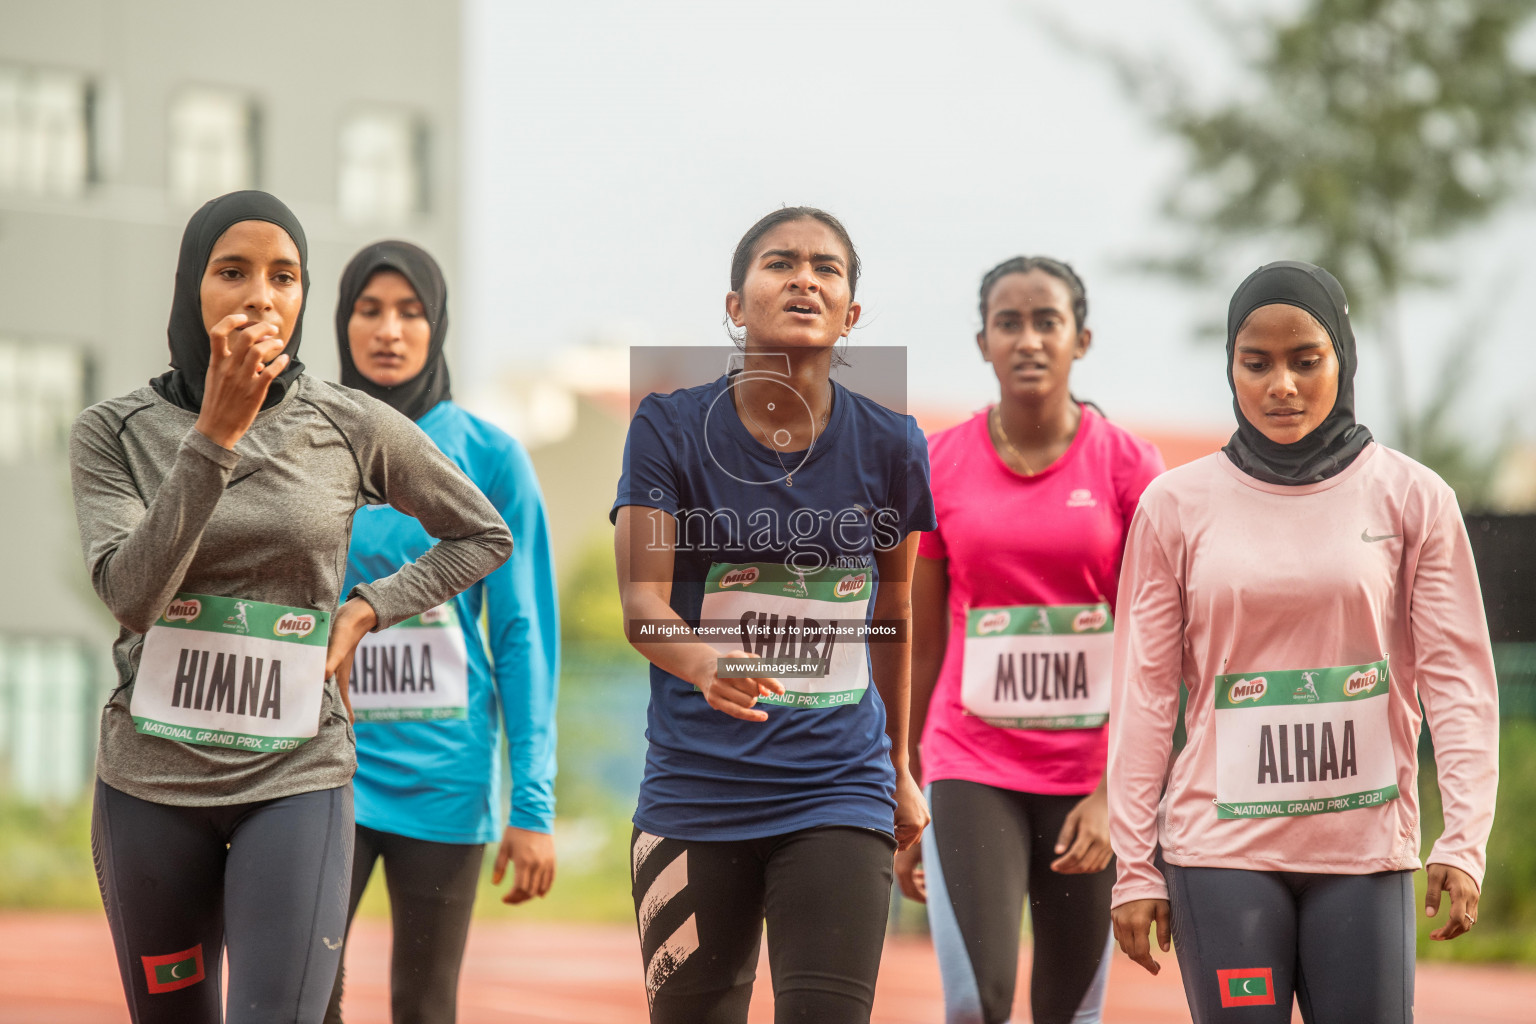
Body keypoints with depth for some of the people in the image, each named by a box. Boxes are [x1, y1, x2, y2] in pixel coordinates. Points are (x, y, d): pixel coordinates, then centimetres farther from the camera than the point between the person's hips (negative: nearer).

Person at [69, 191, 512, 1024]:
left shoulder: (354, 430, -1)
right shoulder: (114, 432, -1)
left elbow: (484, 535, 14)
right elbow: (130, 593, -17)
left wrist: (367, 610, 0)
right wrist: (215, 432, -22)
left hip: (296, 780, -1)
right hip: (150, 781, 2)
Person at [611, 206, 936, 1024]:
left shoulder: (887, 444, 2)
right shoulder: (671, 428, -3)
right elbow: (641, 599, -13)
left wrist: (899, 768, 25)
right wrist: (703, 660, -36)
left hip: (839, 794, 0)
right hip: (694, 794, 0)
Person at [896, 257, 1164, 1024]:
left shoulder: (1127, 466, -1)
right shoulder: (938, 468, 2)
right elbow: (920, 647, 8)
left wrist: (1113, 793, -11)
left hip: (1091, 778, 0)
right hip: (971, 767, 0)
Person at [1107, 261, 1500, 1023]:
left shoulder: (1411, 498, 4)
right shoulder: (1176, 505, 4)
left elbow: (1458, 676, 0)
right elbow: (1144, 695, 5)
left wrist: (1464, 841, -10)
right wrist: (1134, 867, 1)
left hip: (1366, 850, 0)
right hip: (1220, 851, 0)